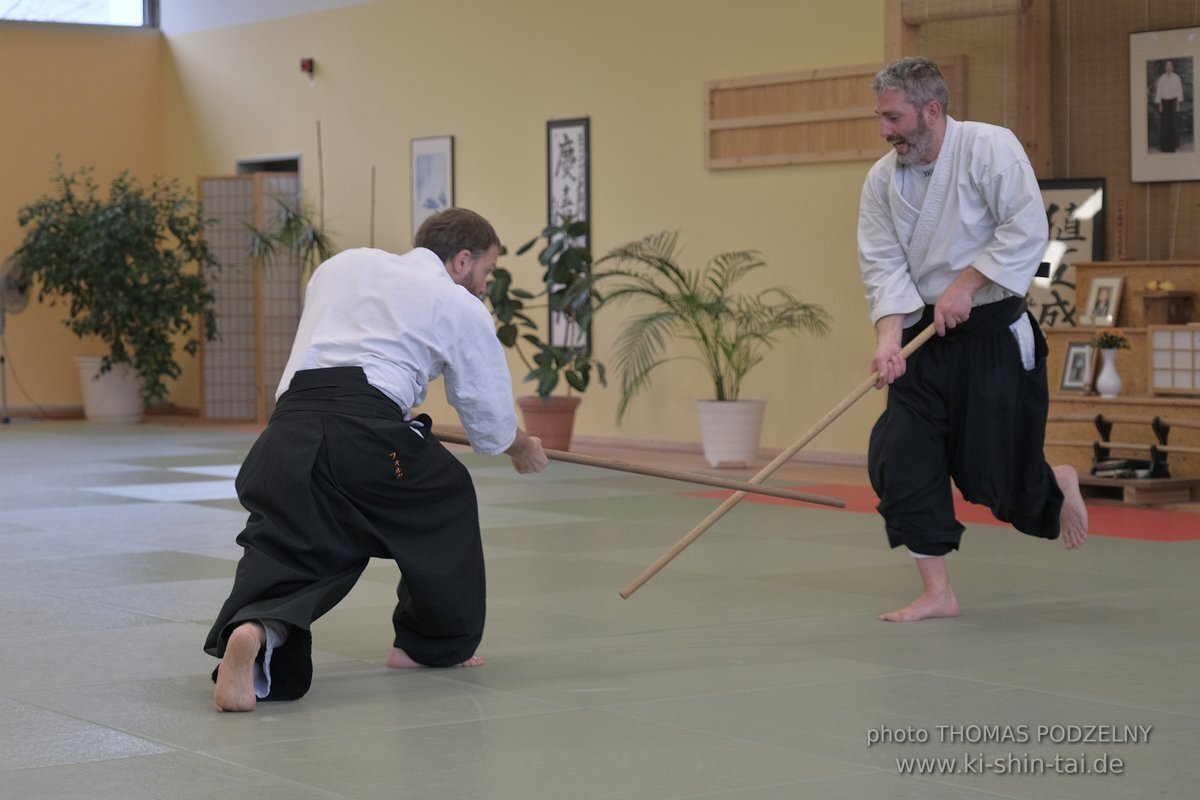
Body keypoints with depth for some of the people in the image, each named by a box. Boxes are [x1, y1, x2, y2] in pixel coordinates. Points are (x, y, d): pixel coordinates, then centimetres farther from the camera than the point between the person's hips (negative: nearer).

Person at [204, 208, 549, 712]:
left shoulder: (345, 264, 28)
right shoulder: (461, 307, 14)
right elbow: (491, 425, 20)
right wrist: (523, 449, 43)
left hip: (290, 428, 4)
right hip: (365, 433, -3)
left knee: (282, 554, 2)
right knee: (446, 499, 24)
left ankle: (254, 633, -33)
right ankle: (433, 643, 34)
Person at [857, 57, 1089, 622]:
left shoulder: (990, 147, -14)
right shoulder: (883, 179, 2)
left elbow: (1026, 231, -18)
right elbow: (883, 264, -3)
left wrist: (964, 287, -22)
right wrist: (889, 336, -17)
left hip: (994, 333, -5)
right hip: (925, 336, 5)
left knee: (992, 474, -3)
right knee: (898, 457, -7)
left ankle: (1058, 487, 35)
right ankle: (937, 592, 4)